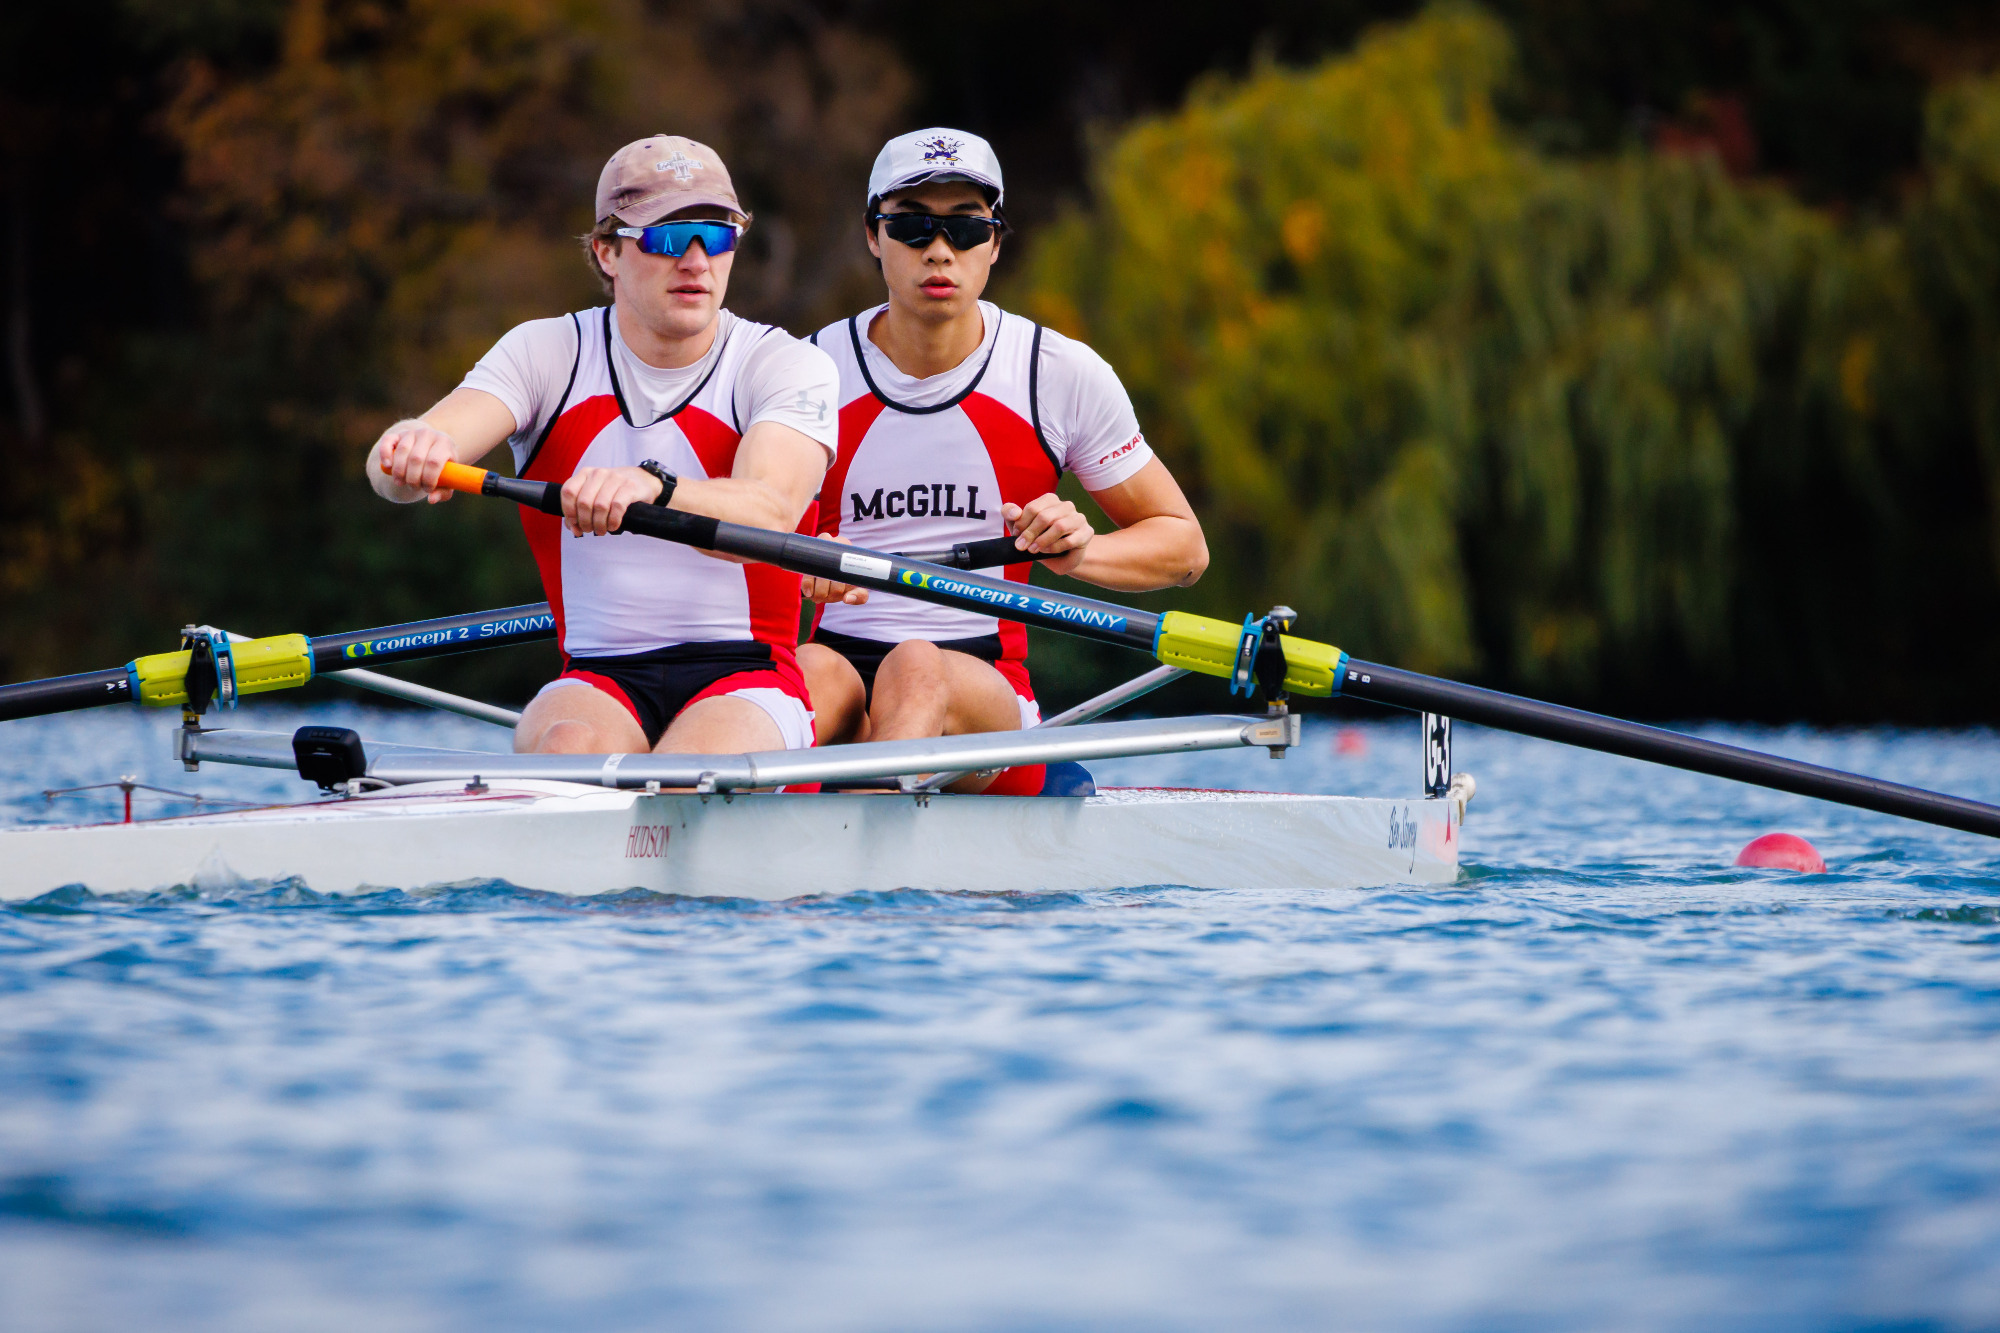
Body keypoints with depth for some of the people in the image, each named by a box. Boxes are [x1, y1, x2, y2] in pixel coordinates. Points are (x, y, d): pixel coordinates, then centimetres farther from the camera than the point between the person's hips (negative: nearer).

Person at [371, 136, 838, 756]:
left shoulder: (787, 365, 0)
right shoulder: (547, 352, 7)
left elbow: (770, 514, -22)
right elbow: (391, 464, -10)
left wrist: (652, 488, -44)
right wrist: (414, 451, -37)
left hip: (747, 680, -2)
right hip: (600, 684, 2)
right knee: (572, 750, -34)